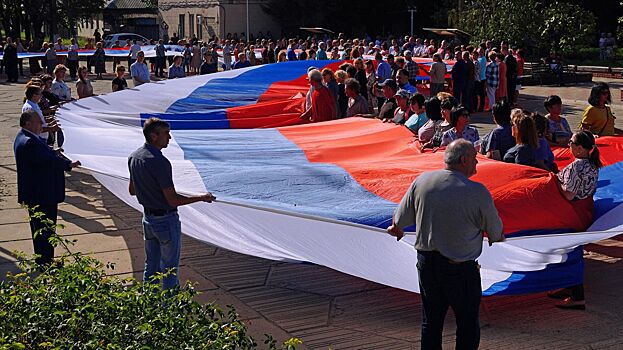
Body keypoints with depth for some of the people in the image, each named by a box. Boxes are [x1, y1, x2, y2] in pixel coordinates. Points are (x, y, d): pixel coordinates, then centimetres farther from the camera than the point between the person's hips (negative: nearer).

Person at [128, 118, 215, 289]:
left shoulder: (134, 157, 2)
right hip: (166, 220, -8)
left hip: (148, 217, 9)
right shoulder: (159, 162, -25)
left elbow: (132, 190, 14)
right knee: (169, 268, 4)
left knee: (151, 265, 19)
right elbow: (173, 200, -23)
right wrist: (202, 198, -14)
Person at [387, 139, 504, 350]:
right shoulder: (477, 192, -15)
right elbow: (496, 234, -3)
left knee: (431, 321, 17)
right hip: (461, 267, -4)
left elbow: (399, 221, 4)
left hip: (426, 261, 5)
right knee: (468, 324, 10)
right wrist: (496, 237, 22)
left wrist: (396, 230, 28)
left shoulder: (421, 181, -4)